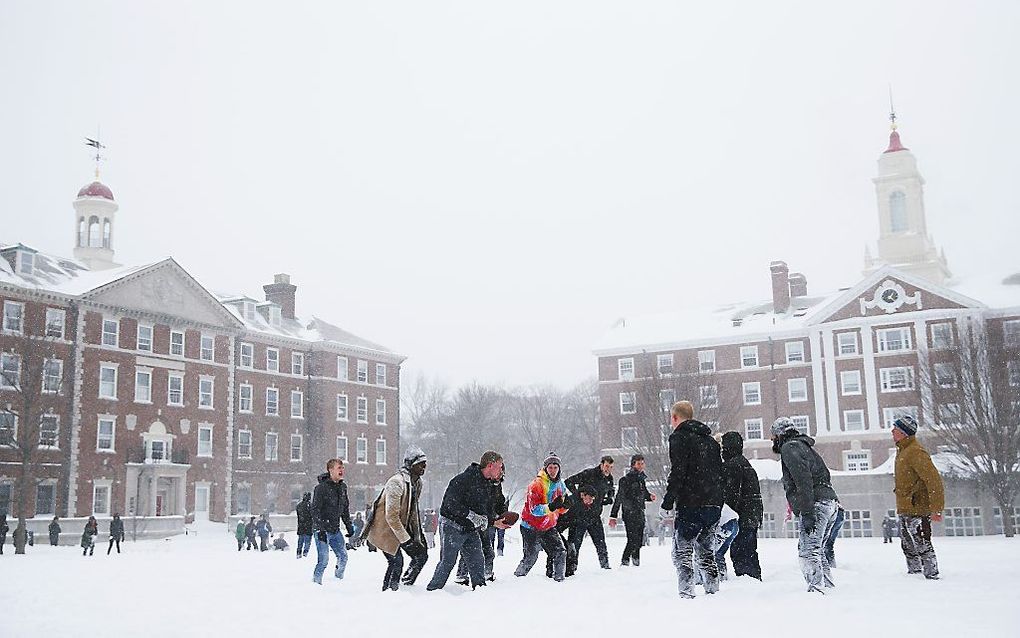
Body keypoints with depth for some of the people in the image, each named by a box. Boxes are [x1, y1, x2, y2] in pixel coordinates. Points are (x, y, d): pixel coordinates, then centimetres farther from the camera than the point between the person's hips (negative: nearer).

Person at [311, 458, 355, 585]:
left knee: (343, 557, 6)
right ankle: (316, 582, 8)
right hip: (322, 530, -7)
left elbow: (345, 509, 19)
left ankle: (338, 579, 24)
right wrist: (320, 530, -22)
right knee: (324, 559, -8)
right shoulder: (321, 487, -14)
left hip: (335, 530, 7)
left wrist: (349, 526, 14)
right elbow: (315, 510, -16)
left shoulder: (342, 487, 8)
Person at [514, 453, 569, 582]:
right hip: (531, 527, -6)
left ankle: (559, 579, 7)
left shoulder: (560, 485, 4)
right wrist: (551, 507, -38)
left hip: (549, 527, 6)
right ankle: (517, 577, 12)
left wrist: (565, 505, -9)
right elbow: (534, 509, -25)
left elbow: (560, 510, 14)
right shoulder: (536, 484, -18)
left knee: (561, 552, -4)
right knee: (530, 558, -8)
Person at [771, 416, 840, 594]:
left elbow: (803, 480, -16)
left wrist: (807, 513, -21)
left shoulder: (789, 448, -2)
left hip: (816, 504, -10)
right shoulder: (804, 446, 28)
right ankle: (829, 585, 16)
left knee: (808, 551, -13)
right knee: (816, 549, 17)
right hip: (830, 501, 10)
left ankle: (816, 588, -21)